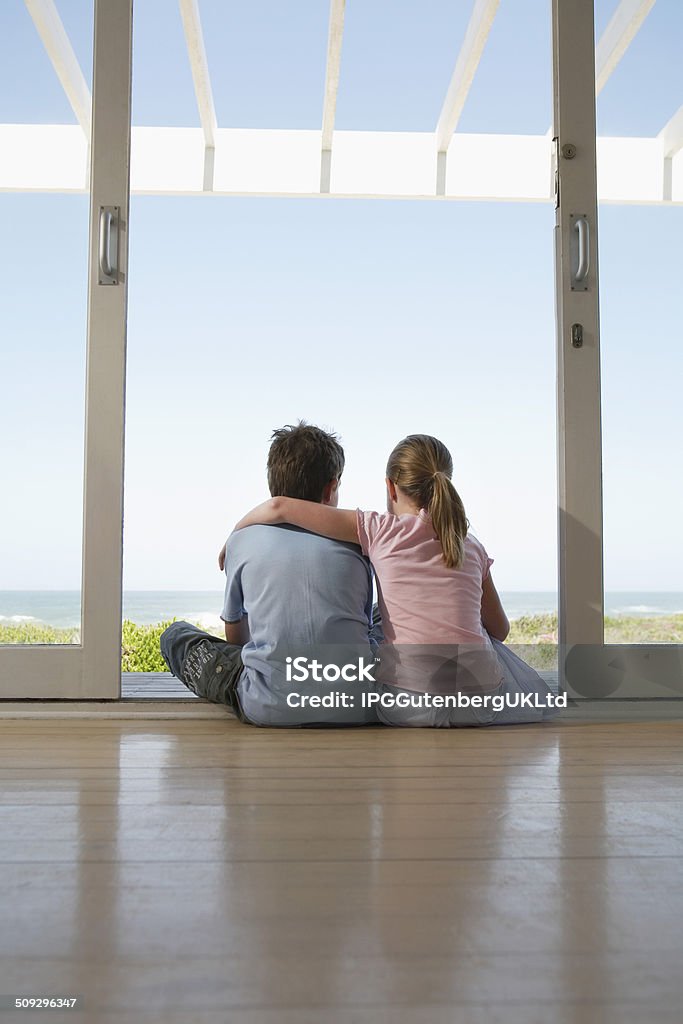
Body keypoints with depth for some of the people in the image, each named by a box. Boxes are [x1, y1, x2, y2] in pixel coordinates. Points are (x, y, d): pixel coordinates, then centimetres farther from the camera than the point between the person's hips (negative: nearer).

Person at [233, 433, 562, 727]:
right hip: (480, 703, 3)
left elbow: (279, 507, -2)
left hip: (408, 705, -3)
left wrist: (235, 533, 17)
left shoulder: (379, 529, -2)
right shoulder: (472, 546, 8)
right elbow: (500, 630, 17)